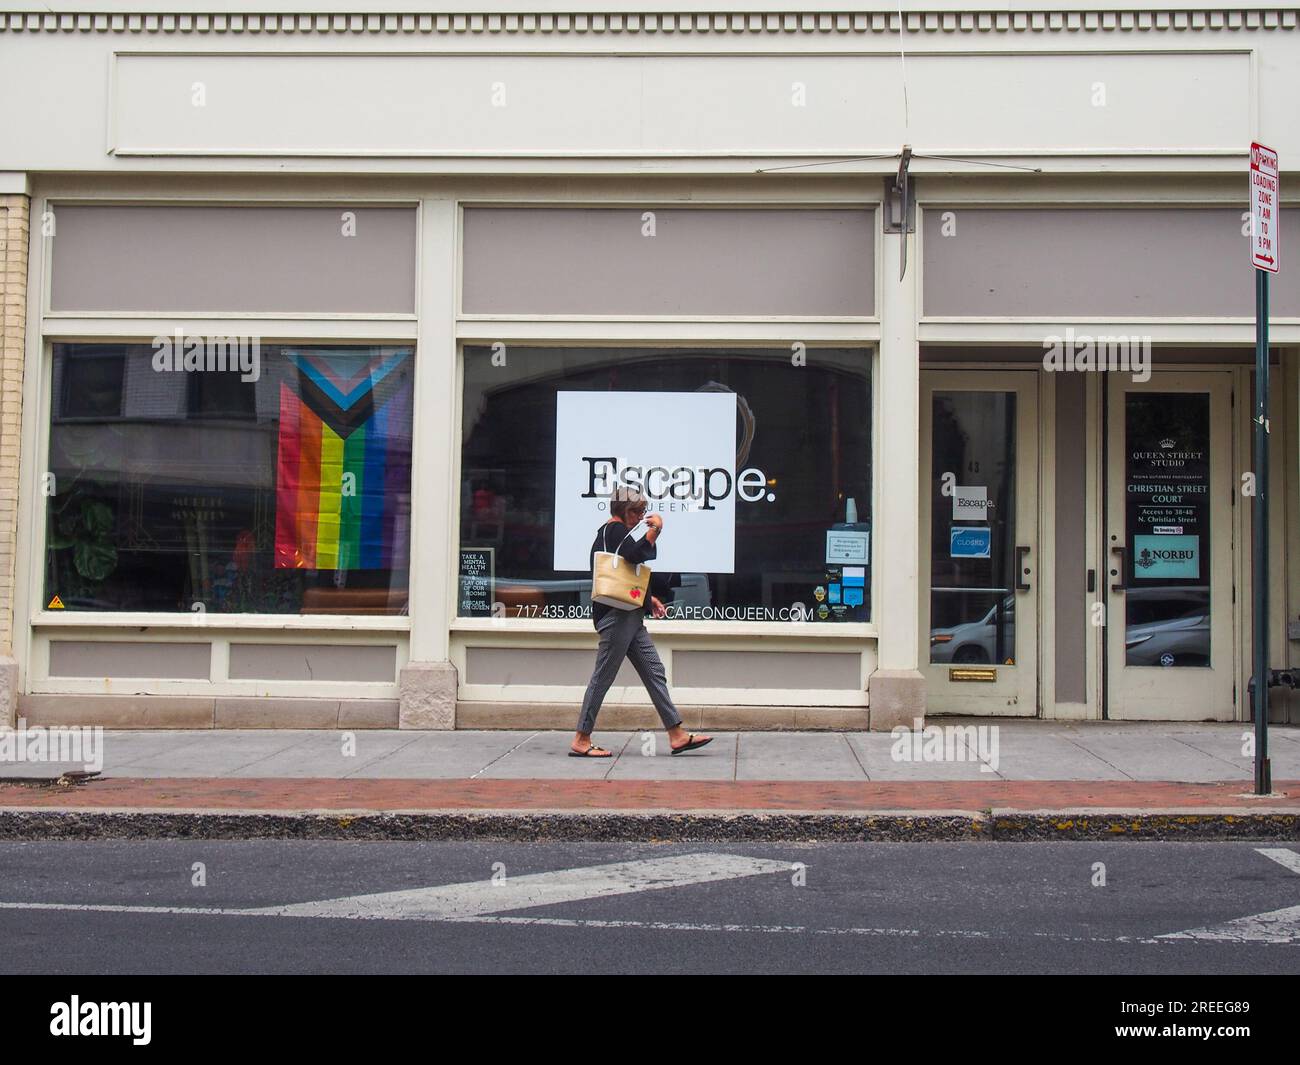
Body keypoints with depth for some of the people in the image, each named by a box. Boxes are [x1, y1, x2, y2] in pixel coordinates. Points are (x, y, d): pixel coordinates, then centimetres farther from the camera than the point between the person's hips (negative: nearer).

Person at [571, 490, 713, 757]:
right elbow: (636, 554, -27)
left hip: (629, 616, 11)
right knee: (603, 677, -7)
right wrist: (656, 529, -18)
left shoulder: (610, 532, 24)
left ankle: (677, 735, 5)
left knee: (654, 672, 6)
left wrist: (647, 597, 26)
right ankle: (581, 741, -2)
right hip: (616, 615, -11)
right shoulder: (615, 530, -7)